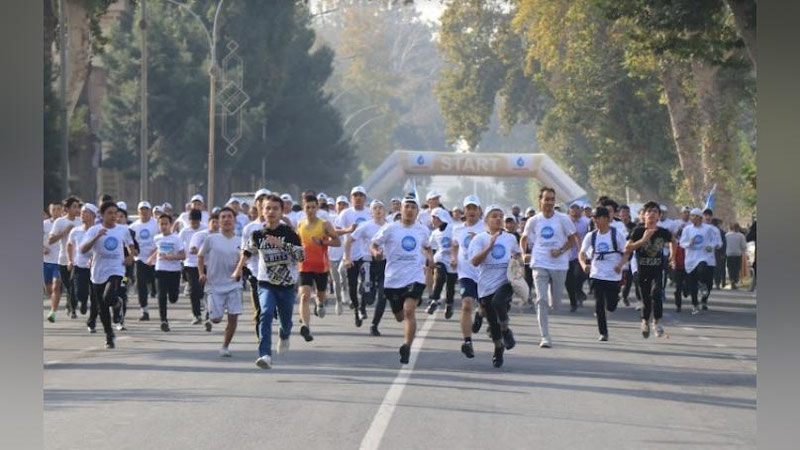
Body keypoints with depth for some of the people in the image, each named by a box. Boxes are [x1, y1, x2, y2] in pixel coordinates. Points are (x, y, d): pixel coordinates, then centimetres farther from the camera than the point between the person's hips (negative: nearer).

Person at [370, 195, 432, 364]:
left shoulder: (423, 231, 7)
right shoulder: (390, 229, -1)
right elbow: (373, 244, 5)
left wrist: (429, 257, 5)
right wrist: (376, 252, -18)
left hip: (415, 276, -1)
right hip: (393, 278, 1)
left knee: (409, 311, -21)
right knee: (400, 316, 11)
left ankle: (407, 346, -20)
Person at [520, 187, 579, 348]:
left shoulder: (563, 219, -3)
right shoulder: (533, 221, 2)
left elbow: (572, 240, 3)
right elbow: (524, 239, 16)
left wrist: (561, 251, -14)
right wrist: (524, 254, -2)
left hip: (559, 264, 0)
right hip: (540, 265, 0)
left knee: (555, 302, 7)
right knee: (541, 300, -11)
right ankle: (545, 337, -10)